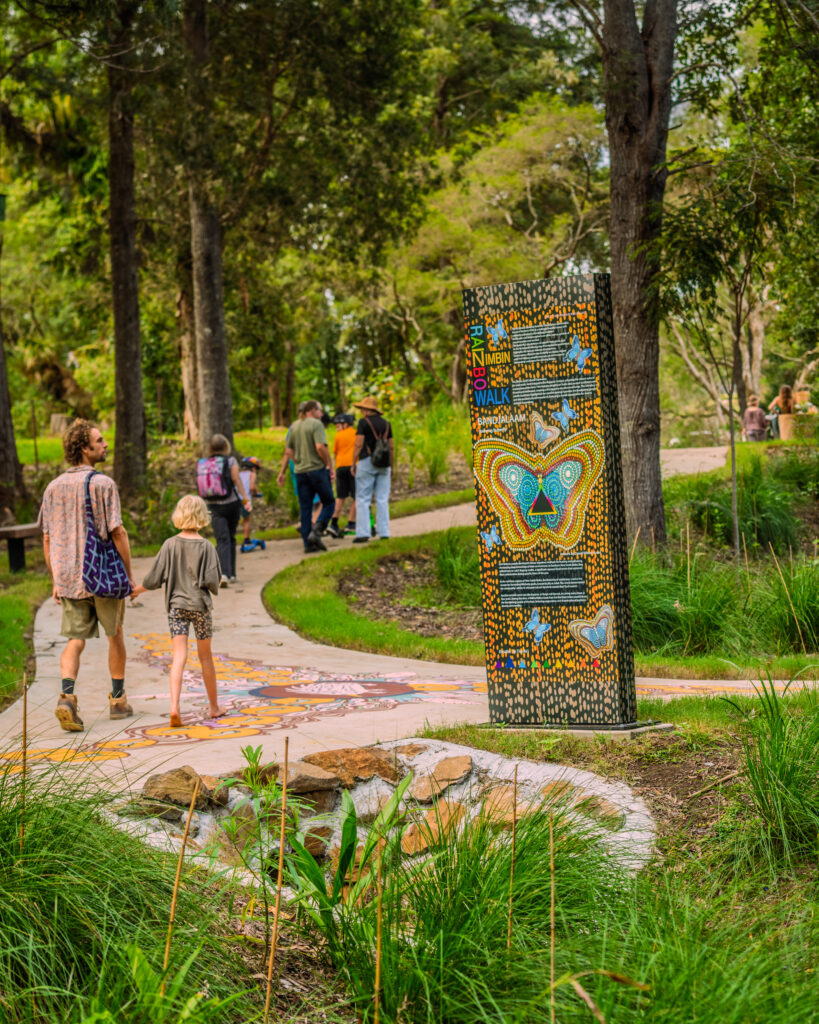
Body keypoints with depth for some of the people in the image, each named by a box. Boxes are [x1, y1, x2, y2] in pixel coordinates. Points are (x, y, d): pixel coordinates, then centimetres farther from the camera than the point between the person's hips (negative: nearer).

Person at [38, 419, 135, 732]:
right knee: (114, 634, 16)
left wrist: (55, 581, 15)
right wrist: (129, 575, -4)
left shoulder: (53, 487, 5)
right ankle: (118, 699, 25)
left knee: (75, 640, 6)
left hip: (68, 577, 4)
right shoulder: (102, 484, -12)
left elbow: (47, 539, 7)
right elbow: (117, 532, -14)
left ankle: (67, 697, -17)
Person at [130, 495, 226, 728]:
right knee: (205, 656, 12)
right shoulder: (206, 547, -8)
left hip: (176, 605, 1)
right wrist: (214, 590, 12)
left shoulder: (170, 545, -3)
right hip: (200, 605, -1)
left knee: (179, 656, -4)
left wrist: (136, 591, 16)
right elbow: (211, 580, -11)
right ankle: (214, 707, 23)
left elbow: (155, 578, -1)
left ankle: (174, 706, -21)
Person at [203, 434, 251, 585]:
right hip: (232, 502, -1)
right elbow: (236, 480, -11)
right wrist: (245, 499, -8)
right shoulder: (230, 460, -4)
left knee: (222, 540, -5)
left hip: (213, 505, 1)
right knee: (231, 538, 15)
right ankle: (231, 573, 22)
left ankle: (224, 573, -24)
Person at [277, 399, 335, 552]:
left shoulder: (294, 426, 14)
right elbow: (320, 447, -20)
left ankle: (308, 544, 5)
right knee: (328, 503, 5)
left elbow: (288, 451, 14)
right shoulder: (316, 424, -8)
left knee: (305, 508, 7)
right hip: (317, 469, -6)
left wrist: (282, 472, 17)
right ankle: (316, 531, -14)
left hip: (300, 471, 6)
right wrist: (330, 465, -11)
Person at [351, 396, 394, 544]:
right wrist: (391, 466, 17)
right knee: (382, 500, 6)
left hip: (366, 461, -5)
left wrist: (353, 464, -3)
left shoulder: (364, 422, -4)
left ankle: (363, 533, -9)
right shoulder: (386, 423, 11)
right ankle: (384, 533, 2)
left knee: (363, 499, -2)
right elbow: (391, 447, 11)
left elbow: (358, 444, -9)